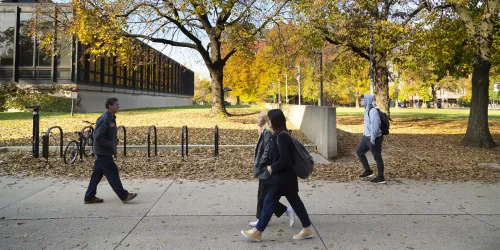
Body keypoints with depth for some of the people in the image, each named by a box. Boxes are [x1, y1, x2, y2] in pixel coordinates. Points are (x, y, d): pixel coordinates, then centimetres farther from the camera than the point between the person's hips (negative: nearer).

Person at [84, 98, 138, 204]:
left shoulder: (111, 118, 10)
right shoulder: (104, 119, -19)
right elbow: (98, 137, -23)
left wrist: (115, 143, 6)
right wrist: (111, 146, -19)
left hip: (103, 151, 9)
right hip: (103, 152, -9)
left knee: (97, 174, 13)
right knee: (112, 173, -3)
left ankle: (89, 197, 21)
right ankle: (124, 196, 4)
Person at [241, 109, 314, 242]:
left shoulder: (281, 136, -21)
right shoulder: (278, 135, 10)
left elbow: (284, 159, -26)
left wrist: (272, 168, -14)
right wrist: (272, 168, 7)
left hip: (283, 177, -10)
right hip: (284, 176, 10)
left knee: (269, 202, -1)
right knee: (295, 201, 14)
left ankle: (257, 232, 10)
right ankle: (307, 229, 22)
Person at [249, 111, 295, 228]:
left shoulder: (267, 133, -18)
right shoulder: (264, 132, 11)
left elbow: (267, 151, -23)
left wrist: (259, 164, -17)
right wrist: (257, 164, 15)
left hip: (266, 170, -10)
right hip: (263, 170, 10)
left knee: (264, 196, -3)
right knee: (261, 195, 14)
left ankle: (287, 210, 6)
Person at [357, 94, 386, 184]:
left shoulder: (373, 111, -22)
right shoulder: (367, 110, 8)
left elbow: (375, 127, -24)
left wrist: (372, 141, -23)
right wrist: (365, 132, 22)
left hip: (374, 138, -10)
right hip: (366, 137, 10)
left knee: (377, 157, 1)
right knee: (360, 152, 17)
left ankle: (381, 178, 13)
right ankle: (368, 171, 29)